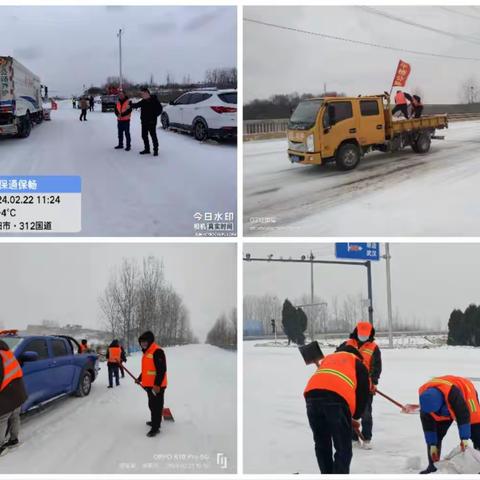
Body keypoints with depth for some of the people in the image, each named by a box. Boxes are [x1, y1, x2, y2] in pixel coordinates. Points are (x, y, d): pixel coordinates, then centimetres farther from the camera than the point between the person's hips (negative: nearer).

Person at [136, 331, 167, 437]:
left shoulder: (157, 352, -19)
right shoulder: (146, 352, 14)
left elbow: (162, 369, -24)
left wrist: (157, 384, -26)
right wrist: (140, 378, 21)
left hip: (157, 386, -10)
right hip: (149, 385, 10)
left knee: (156, 406, -5)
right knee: (152, 405, 21)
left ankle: (155, 427, -1)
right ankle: (155, 421, 36)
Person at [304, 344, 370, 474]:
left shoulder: (327, 358, 40)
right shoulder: (358, 364, 29)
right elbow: (363, 393, 20)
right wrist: (354, 416, 37)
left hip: (312, 394, 4)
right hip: (338, 397, -4)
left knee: (322, 444, 23)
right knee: (343, 449, 6)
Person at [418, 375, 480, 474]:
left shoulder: (452, 392, -46)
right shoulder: (424, 398, -29)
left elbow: (463, 415, -40)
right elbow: (427, 423, -20)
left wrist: (464, 438, -41)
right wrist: (432, 444, -17)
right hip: (444, 408, 4)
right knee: (436, 433, -6)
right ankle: (433, 465, 1)